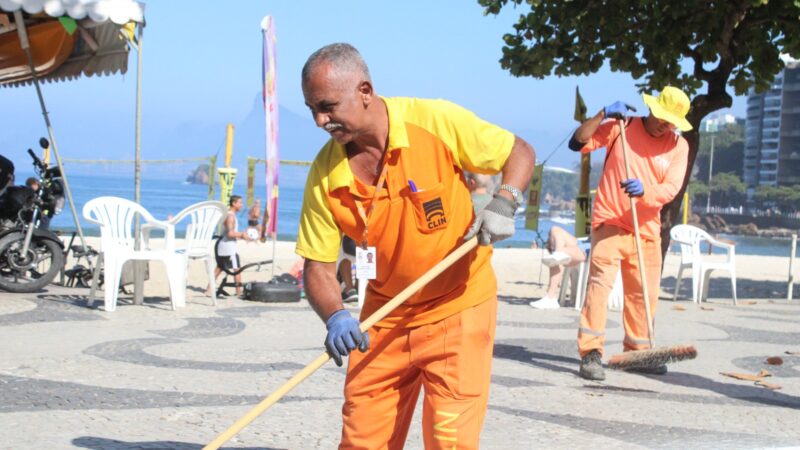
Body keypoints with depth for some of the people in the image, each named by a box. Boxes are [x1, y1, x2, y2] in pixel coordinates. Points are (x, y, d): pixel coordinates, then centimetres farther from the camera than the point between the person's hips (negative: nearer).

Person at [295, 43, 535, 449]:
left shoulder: (436, 121, -17)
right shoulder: (325, 173, -9)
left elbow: (520, 152, -5)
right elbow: (318, 267, -6)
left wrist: (503, 203, -23)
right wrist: (335, 317, -25)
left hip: (458, 306, -3)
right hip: (385, 313, 3)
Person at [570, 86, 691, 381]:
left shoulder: (678, 146, 5)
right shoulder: (622, 127, -1)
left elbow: (670, 189, -8)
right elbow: (578, 143, -6)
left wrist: (645, 190, -28)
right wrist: (602, 115, -17)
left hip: (647, 230, 4)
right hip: (610, 223, -4)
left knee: (645, 293, 12)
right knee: (600, 283, -16)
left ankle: (637, 351, 28)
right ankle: (591, 353, -16)